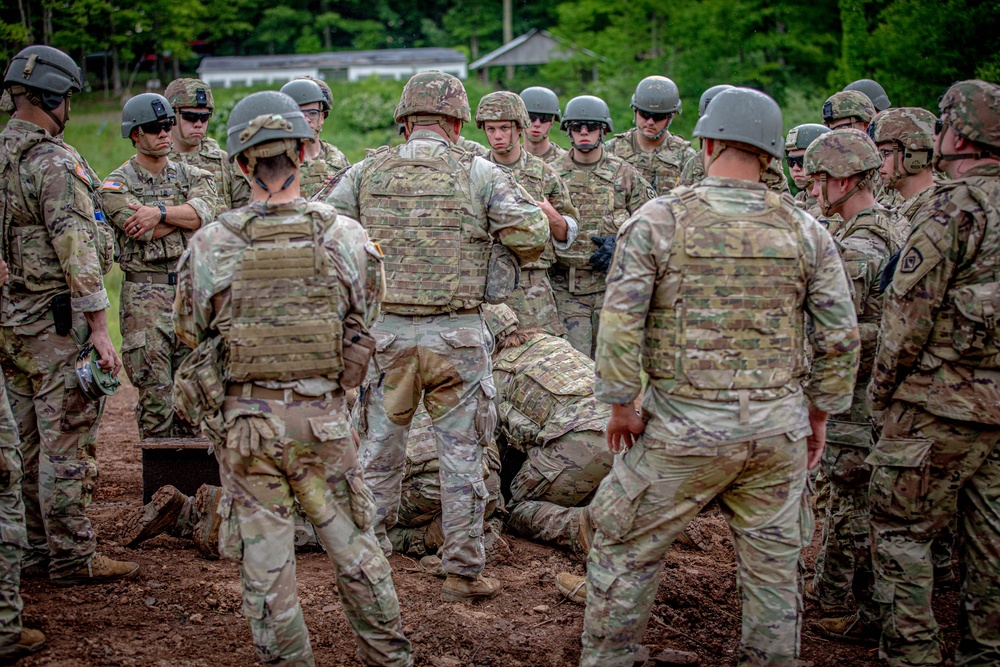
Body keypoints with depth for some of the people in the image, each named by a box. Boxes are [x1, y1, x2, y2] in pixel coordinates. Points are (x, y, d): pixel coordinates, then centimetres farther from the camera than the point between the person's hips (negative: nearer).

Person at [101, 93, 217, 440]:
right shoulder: (116, 185, 2)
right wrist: (186, 213, -5)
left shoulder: (191, 176, 13)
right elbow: (148, 232, -14)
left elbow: (204, 210, -9)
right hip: (145, 295, -4)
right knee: (155, 392, -6)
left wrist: (160, 212, -18)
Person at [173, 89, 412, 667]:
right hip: (323, 417, 1)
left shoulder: (210, 245, -10)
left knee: (265, 561, 10)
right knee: (355, 547, 15)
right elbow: (367, 328, 0)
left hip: (245, 421, -1)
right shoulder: (345, 235, -8)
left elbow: (191, 333, 3)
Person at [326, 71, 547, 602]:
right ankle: (463, 572, 14)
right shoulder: (479, 173, -3)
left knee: (379, 451, 15)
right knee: (461, 456, 8)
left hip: (384, 332, 2)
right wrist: (504, 258, 11)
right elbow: (532, 233, -9)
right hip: (458, 335, -2)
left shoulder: (366, 173, 3)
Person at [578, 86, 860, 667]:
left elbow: (620, 322, -10)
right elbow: (841, 337, 1)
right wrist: (819, 413, 13)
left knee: (627, 548, 14)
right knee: (773, 565, 16)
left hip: (685, 428, -2)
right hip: (780, 431, 3)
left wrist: (621, 404, 0)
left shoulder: (658, 219, -7)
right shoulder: (805, 230, 1)